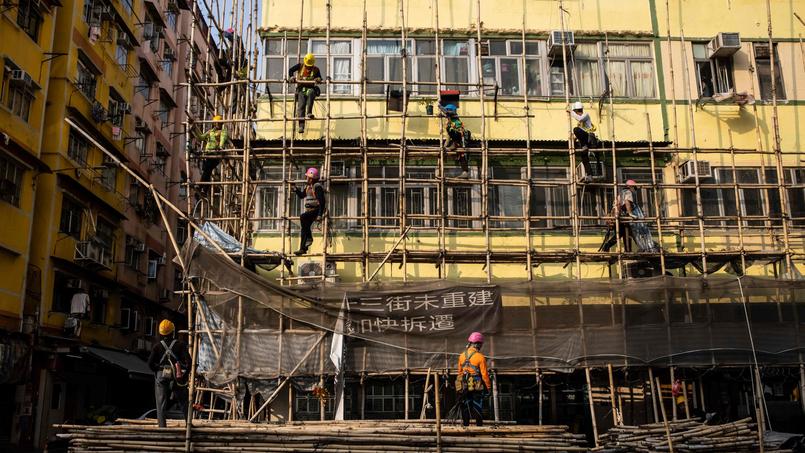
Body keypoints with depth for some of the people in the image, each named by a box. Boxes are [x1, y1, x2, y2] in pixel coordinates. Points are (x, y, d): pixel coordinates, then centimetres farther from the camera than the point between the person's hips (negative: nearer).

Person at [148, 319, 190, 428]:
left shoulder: (157, 346, -1)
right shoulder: (180, 344, -2)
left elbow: (150, 363, -7)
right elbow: (188, 361, -9)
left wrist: (157, 371, 9)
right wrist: (186, 373, 5)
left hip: (161, 378, 0)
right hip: (176, 378, 0)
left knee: (161, 405, 5)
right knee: (183, 402, 14)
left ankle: (162, 426, -1)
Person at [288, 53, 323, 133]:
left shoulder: (316, 69, 8)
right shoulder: (300, 66, 9)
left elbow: (319, 78, 1)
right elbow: (291, 70, 8)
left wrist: (318, 79, -23)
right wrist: (292, 77, -10)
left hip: (310, 88, 0)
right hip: (301, 89, 0)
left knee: (311, 93, -37)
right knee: (301, 106, -13)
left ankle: (309, 113, -37)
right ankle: (301, 125, -18)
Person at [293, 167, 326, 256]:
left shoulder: (317, 187, -15)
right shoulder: (308, 186, 12)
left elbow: (321, 201, -20)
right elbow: (301, 195, 26)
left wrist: (320, 214, -25)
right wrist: (295, 189, 9)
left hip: (315, 210, -9)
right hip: (309, 210, 9)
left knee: (302, 217, -30)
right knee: (305, 227, 5)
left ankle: (309, 238, -17)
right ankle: (303, 248, 10)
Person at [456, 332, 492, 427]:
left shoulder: (462, 356, 2)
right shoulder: (480, 357, -13)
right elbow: (484, 374, -12)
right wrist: (488, 387, -2)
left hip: (464, 387, 4)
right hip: (477, 387, -4)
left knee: (465, 409, 12)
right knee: (478, 409, 4)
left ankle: (465, 426, 15)